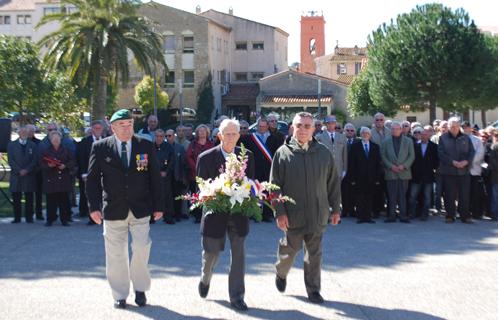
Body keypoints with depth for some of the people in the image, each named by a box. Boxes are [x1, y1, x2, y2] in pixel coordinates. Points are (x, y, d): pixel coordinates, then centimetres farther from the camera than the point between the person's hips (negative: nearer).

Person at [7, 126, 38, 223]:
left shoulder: (32, 145, 10)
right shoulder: (11, 145, 9)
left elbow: (34, 160, 3)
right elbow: (11, 160, 1)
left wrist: (26, 170, -11)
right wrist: (19, 170, -11)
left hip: (29, 175, 0)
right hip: (16, 175, 0)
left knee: (29, 198, 0)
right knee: (16, 198, 1)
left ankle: (29, 217, 5)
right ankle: (17, 218, 7)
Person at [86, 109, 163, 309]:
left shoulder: (146, 146, 3)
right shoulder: (100, 148, 1)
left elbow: (155, 177, 5)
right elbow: (92, 179, 2)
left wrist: (158, 206, 2)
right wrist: (94, 207, -5)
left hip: (140, 208, 0)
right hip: (113, 209, 0)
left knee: (141, 248, -4)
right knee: (116, 254, 5)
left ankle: (140, 289, 18)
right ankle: (120, 295, 18)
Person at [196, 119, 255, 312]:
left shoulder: (247, 156, 1)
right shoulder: (206, 158, -6)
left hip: (239, 212, 2)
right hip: (215, 212, -1)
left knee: (238, 254, 5)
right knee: (211, 252, 9)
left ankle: (236, 297, 15)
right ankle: (205, 279, 42)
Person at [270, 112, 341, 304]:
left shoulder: (324, 153, 3)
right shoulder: (283, 153, -4)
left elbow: (334, 183, 8)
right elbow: (275, 185, -5)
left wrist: (336, 209, 7)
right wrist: (280, 212, -10)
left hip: (317, 215, 2)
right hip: (293, 215, -2)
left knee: (314, 254, 8)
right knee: (290, 250, 7)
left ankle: (313, 290, 21)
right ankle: (281, 273, 38)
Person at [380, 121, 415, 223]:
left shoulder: (408, 141, 9)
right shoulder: (386, 142, 9)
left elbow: (411, 155, 4)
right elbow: (383, 156, 4)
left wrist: (404, 166, -9)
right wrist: (391, 166, -9)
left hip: (404, 172, 0)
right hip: (391, 173, 0)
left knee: (403, 195, 1)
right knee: (392, 195, 0)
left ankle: (403, 215, 5)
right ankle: (391, 215, 5)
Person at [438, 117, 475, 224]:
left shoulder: (466, 138, 10)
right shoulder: (443, 138, 3)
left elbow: (472, 152, 6)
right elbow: (441, 153, -5)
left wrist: (466, 161, -13)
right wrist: (453, 162, -15)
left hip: (464, 171, 2)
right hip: (448, 171, -2)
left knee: (465, 195, 1)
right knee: (449, 195, 1)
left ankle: (465, 216, 9)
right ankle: (450, 216, 11)